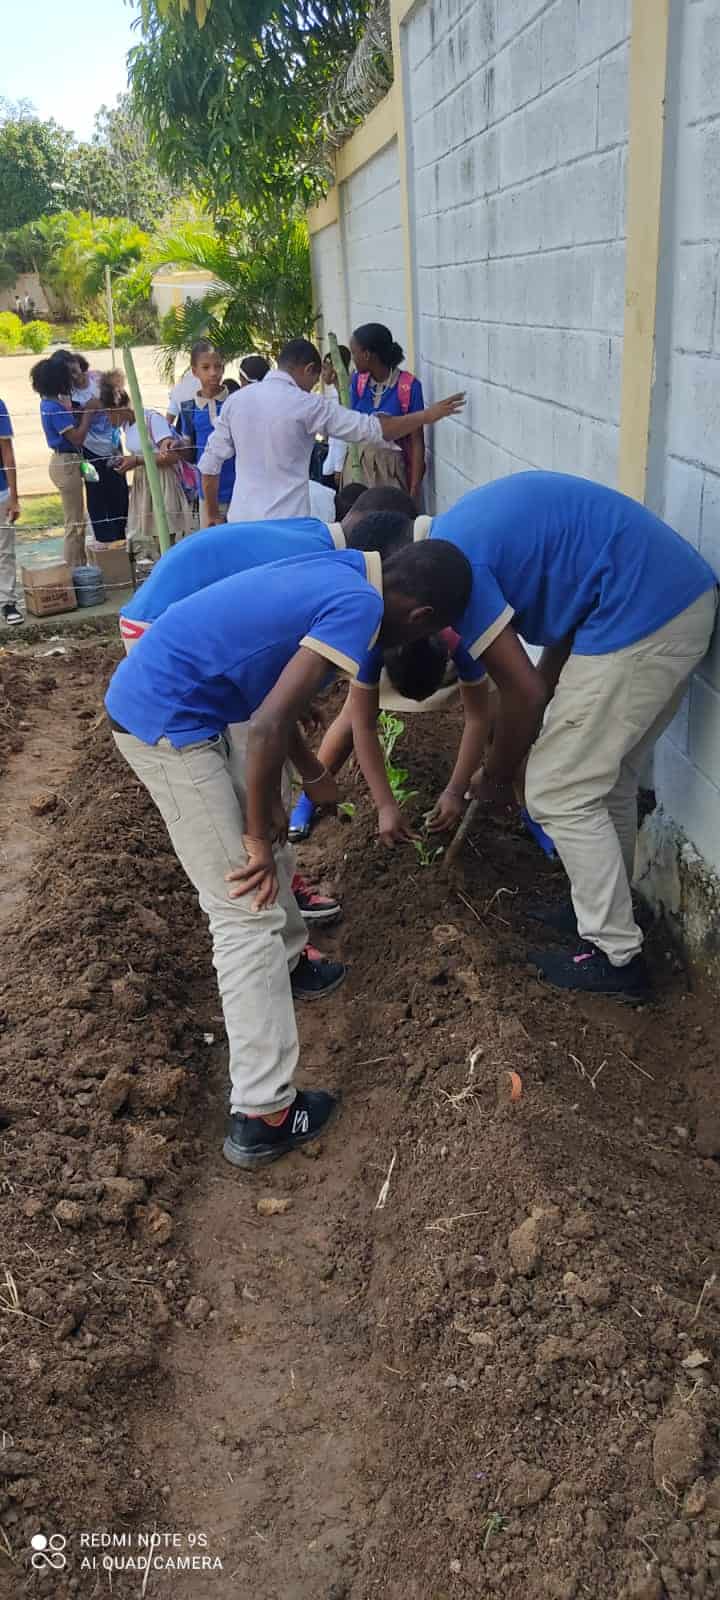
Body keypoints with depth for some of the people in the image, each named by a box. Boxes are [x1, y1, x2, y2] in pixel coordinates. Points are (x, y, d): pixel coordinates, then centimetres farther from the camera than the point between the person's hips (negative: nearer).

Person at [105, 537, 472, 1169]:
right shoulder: (360, 605, -16)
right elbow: (268, 726, -24)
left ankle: (289, 964, 48)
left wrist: (312, 773, 35)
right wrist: (258, 834, -11)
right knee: (247, 911, -5)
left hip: (159, 693, 10)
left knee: (268, 836, 26)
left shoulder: (338, 571, 11)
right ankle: (262, 1115, 2)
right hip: (166, 722, -10)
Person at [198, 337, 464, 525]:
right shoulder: (308, 405, -8)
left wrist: (213, 514, 21)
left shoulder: (235, 401, 6)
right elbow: (373, 429, -7)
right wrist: (428, 415, 2)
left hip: (241, 521, 5)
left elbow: (209, 465, 9)